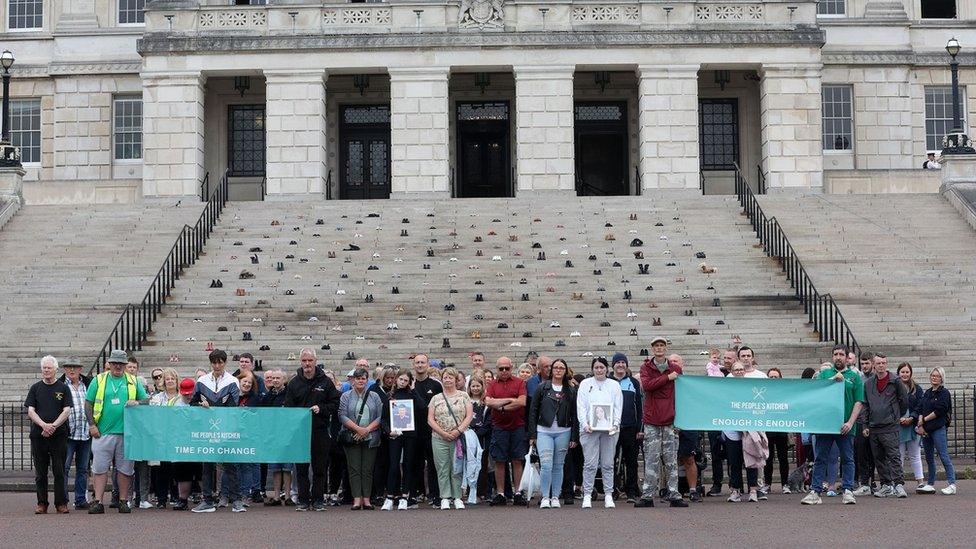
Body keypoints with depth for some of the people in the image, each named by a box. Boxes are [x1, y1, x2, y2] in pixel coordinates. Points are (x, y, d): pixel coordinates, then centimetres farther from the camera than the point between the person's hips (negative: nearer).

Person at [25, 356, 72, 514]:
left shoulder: (63, 388, 6)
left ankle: (61, 503, 3)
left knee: (59, 471, -2)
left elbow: (67, 411, -1)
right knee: (40, 472, 5)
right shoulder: (35, 388, 11)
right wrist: (43, 425, -14)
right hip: (38, 435, 2)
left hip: (59, 435, -2)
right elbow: (30, 411, 3)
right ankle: (42, 503, 12)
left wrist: (53, 426, -14)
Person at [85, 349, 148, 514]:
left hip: (126, 432, 1)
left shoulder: (133, 382, 10)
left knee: (125, 469, 5)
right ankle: (97, 502, 1)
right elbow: (88, 403, 6)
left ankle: (123, 501, 14)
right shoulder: (99, 380, 6)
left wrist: (137, 402, -10)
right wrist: (91, 425, -3)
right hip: (102, 432, -1)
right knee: (100, 468, -2)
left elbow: (146, 400, 11)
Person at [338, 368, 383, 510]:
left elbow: (380, 416, 3)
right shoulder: (346, 396, 6)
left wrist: (367, 429, -10)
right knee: (354, 469, -4)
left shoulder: (374, 397, 10)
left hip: (370, 438, 1)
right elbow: (342, 416, -4)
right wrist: (358, 429, -15)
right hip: (351, 438, -1)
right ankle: (357, 499, -4)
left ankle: (366, 499, 4)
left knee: (367, 470, 1)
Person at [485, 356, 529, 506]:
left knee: (517, 460, 2)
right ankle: (500, 494, 9)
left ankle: (518, 493, 7)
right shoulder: (492, 385, 8)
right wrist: (510, 400, -9)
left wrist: (501, 407, -8)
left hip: (518, 427, -1)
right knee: (499, 461, 3)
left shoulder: (519, 383, 3)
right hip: (499, 428, 1)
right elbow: (488, 402, -7)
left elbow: (522, 402, -10)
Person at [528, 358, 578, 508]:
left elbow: (574, 415, 8)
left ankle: (555, 497, 15)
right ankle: (545, 497, -4)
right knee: (546, 465, -12)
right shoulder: (542, 388, 3)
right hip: (544, 431, -2)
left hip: (563, 432, 2)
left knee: (558, 466, 6)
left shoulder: (571, 392, 7)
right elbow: (533, 412, 3)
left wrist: (574, 437, 2)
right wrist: (532, 434, -2)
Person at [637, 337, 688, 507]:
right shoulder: (646, 367, 5)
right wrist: (667, 377, -13)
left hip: (670, 421, 1)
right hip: (651, 421, -1)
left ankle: (674, 495, 7)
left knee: (671, 460, 3)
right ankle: (647, 496, 2)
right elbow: (646, 385, -14)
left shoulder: (676, 369, 9)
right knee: (651, 460, -1)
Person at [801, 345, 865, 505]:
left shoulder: (854, 376, 8)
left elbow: (858, 402, 1)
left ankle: (848, 491, 9)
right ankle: (815, 491, 5)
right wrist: (833, 379, -14)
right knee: (820, 459, 3)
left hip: (844, 427, -1)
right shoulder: (825, 374, 14)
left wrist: (850, 422, -10)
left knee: (847, 459, 3)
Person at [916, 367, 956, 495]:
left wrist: (924, 420, -8)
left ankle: (952, 485, -8)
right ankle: (930, 485, 17)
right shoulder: (927, 393, 16)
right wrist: (920, 425, -4)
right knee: (929, 458, 11)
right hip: (925, 430, 7)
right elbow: (921, 410, 10)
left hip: (938, 428, -7)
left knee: (944, 456, -9)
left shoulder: (944, 393, -4)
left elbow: (939, 411, -13)